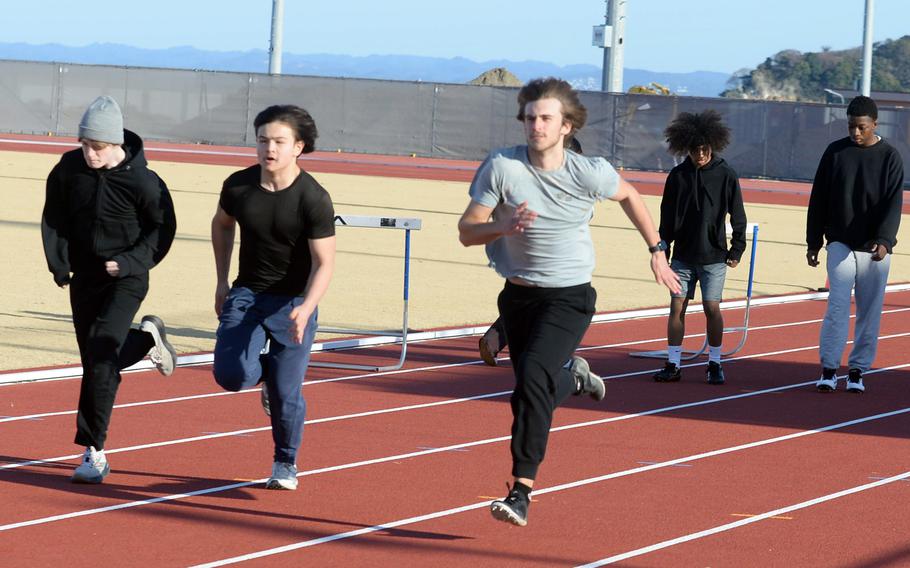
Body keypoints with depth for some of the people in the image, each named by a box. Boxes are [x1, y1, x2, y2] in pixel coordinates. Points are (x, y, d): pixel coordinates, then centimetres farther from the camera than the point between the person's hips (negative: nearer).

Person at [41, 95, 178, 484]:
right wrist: (58, 263, -3)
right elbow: (54, 219, 7)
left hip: (125, 279, -5)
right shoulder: (69, 168, -6)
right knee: (92, 360, 14)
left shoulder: (141, 181, -17)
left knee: (102, 355, -18)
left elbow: (163, 227, -4)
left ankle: (93, 450, -12)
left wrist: (132, 262, -15)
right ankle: (147, 339, 46)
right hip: (84, 276, 5)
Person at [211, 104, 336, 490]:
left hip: (294, 302, -3)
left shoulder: (314, 200, -17)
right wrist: (222, 281, 15)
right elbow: (221, 224, 16)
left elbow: (324, 263, -15)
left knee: (286, 393, -5)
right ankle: (266, 371, 21)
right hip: (246, 294, 3)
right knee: (231, 374, -17)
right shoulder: (238, 186, -6)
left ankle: (285, 463, 21)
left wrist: (305, 309, -31)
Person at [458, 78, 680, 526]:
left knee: (532, 379, -23)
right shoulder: (501, 166, -12)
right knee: (534, 389, 15)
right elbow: (466, 232, -9)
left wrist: (656, 251, 17)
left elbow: (628, 195, 12)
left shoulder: (590, 174, -11)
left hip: (569, 297, -3)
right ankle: (571, 375, 52)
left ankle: (521, 490, -22)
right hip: (517, 295, 3)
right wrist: (503, 225, -29)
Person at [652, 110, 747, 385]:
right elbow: (667, 216, 9)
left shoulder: (726, 175, -3)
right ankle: (673, 365, 5)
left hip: (713, 256, -2)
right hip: (683, 255, 2)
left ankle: (714, 364, 11)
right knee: (677, 307, -1)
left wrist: (736, 250, -1)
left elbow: (738, 216, 2)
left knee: (712, 308, -3)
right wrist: (662, 248, 6)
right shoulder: (678, 176, 3)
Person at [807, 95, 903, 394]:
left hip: (875, 247, 0)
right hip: (840, 243, 0)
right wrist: (813, 242, 6)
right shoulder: (834, 152, 3)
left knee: (870, 311, 3)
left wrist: (884, 240, -23)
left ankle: (857, 371, 11)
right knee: (837, 305, -8)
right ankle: (828, 370, -5)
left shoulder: (890, 157, -1)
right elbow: (818, 199, 8)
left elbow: (894, 204, -8)